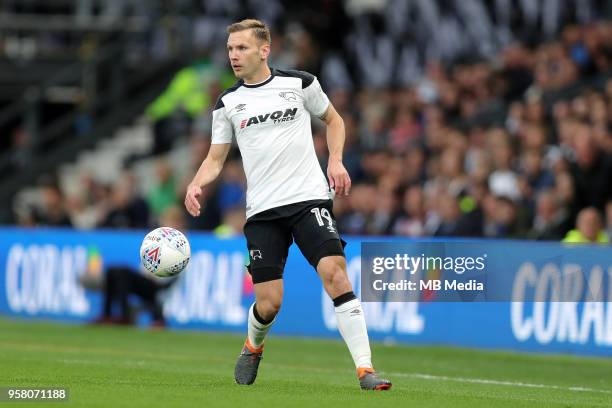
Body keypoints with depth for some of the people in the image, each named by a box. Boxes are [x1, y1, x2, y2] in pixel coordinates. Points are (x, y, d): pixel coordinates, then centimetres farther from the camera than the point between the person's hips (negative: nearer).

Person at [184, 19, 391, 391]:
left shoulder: (299, 82, 4)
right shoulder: (228, 103, 9)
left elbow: (334, 120, 18)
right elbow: (216, 158, 14)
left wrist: (336, 161, 1)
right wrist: (196, 186, -6)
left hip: (309, 197, -2)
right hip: (262, 210, 2)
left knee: (335, 273, -20)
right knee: (268, 304, -4)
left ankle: (365, 369, -19)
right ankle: (253, 347, 32)